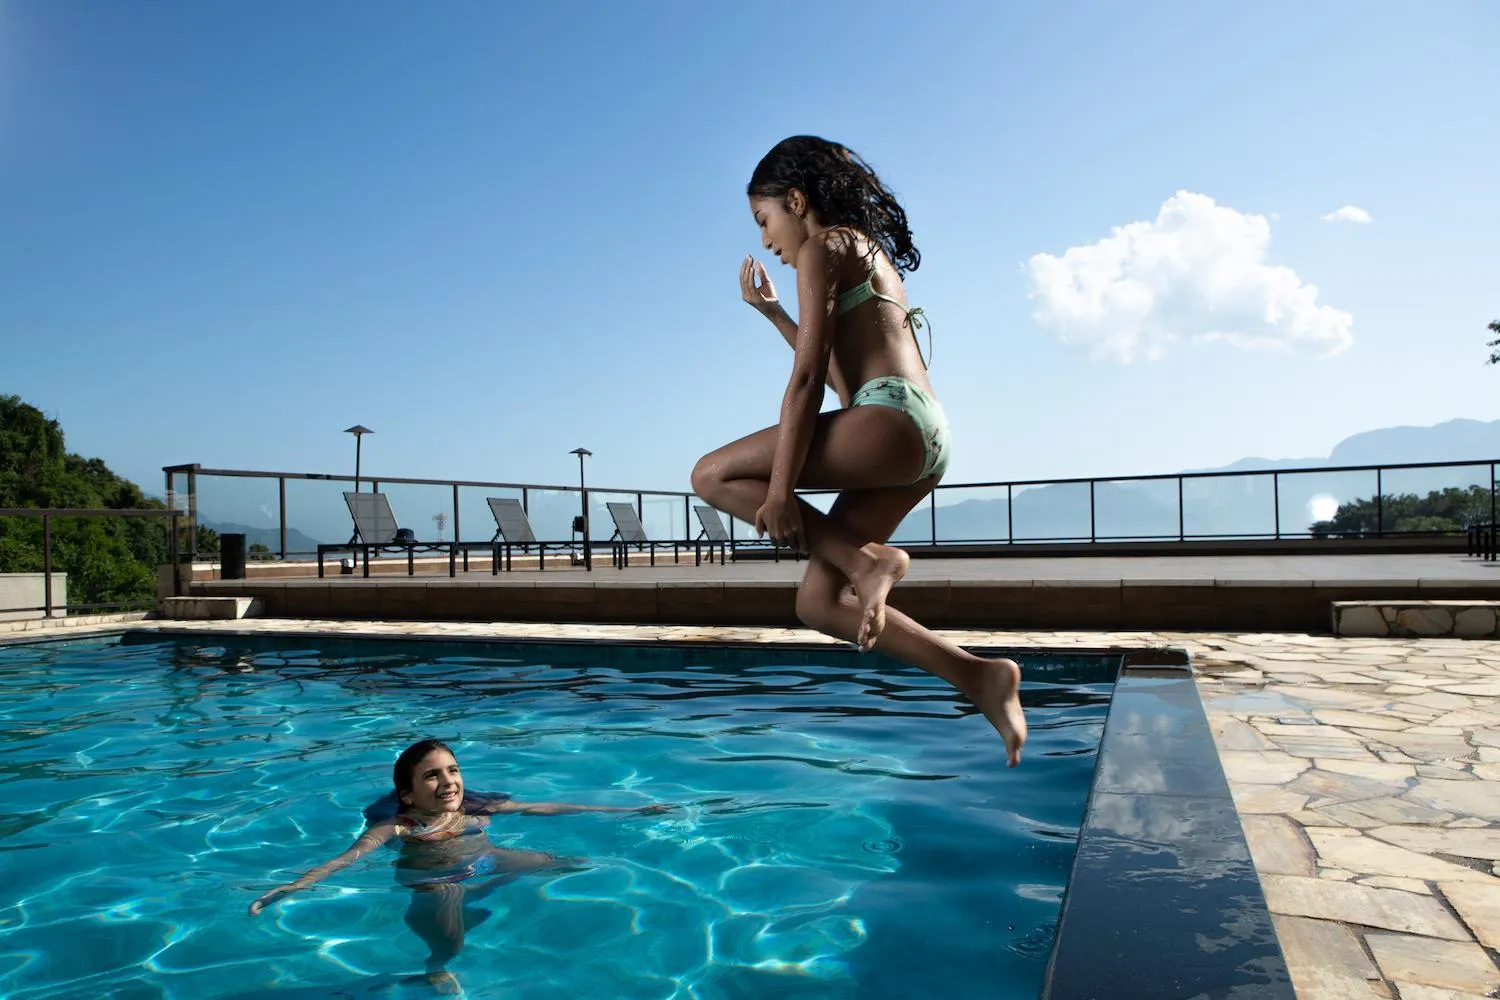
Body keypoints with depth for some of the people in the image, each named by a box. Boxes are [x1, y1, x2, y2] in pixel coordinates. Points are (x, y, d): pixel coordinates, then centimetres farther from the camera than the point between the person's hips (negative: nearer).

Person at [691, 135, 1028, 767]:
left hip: (892, 420, -10)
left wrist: (780, 488, -12)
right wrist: (770, 311, 34)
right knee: (819, 603, 7)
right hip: (926, 440, 10)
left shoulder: (824, 248, 2)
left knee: (713, 475, -4)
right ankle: (979, 678, 1)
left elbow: (806, 378, -9)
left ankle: (867, 560, -15)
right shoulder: (869, 253, 30)